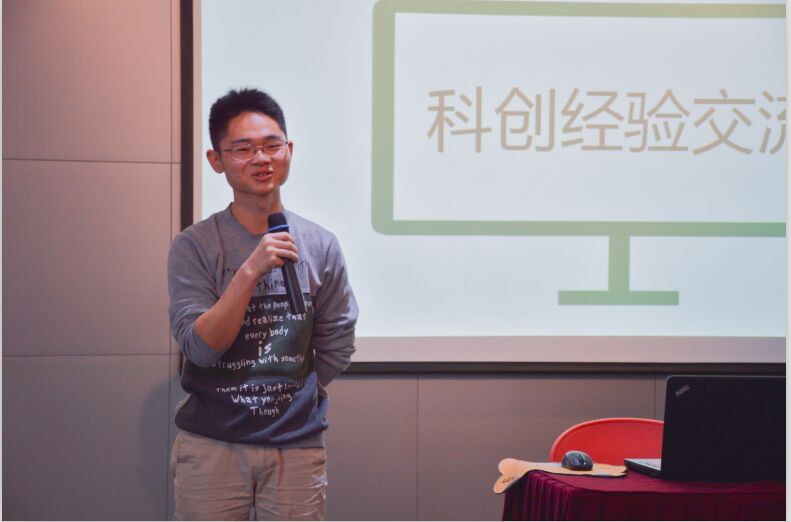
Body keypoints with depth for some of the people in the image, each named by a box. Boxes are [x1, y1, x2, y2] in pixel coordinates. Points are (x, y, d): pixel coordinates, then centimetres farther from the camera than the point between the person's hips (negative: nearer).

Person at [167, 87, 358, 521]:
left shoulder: (320, 245, 2)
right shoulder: (193, 247, -4)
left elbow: (336, 347, 8)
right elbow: (200, 347, -14)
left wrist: (287, 400, 6)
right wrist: (251, 270, -22)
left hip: (297, 447, 2)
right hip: (211, 447, -2)